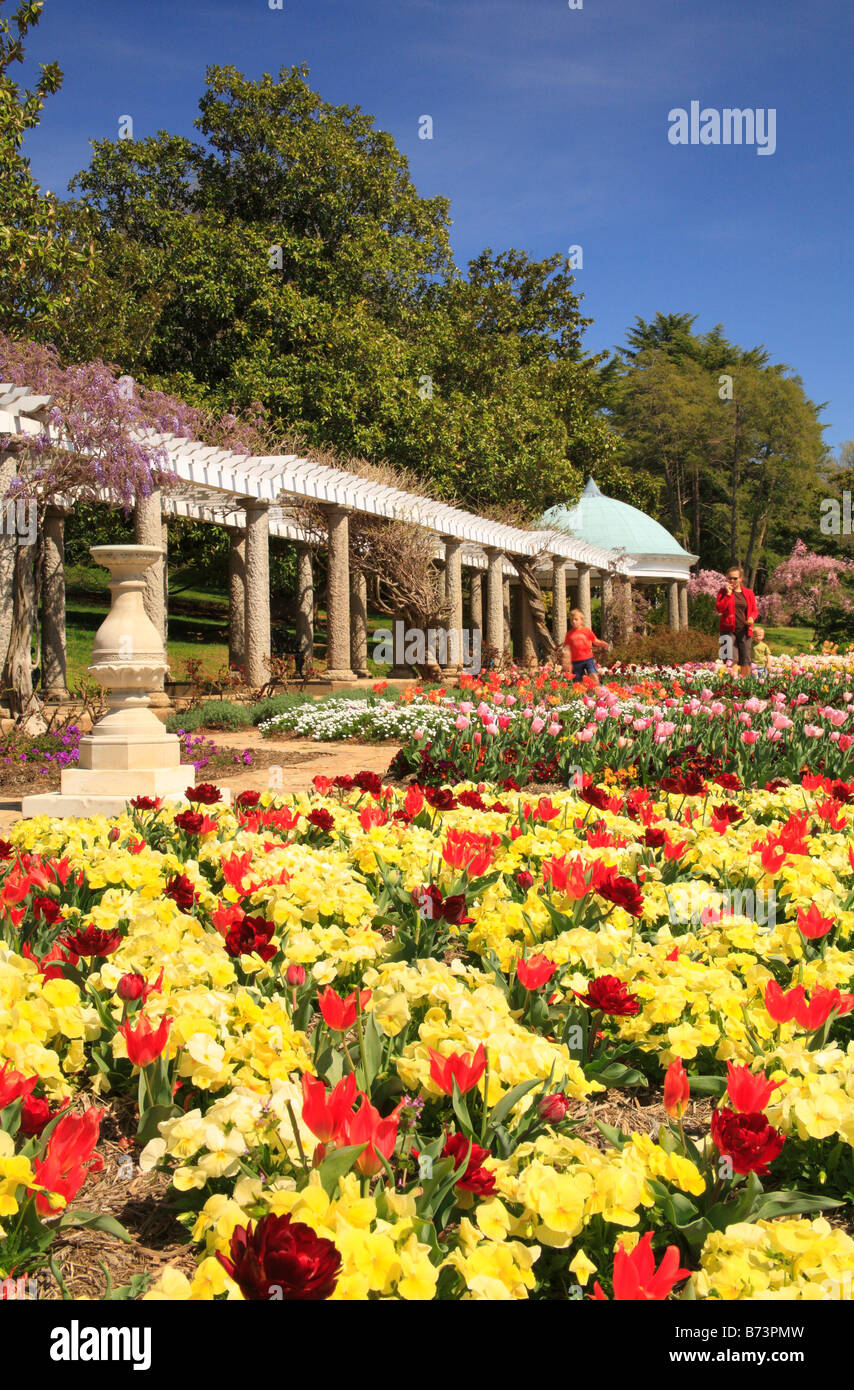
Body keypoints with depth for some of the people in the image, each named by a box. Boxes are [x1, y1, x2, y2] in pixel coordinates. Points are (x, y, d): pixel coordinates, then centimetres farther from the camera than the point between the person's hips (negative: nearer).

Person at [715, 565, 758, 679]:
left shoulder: (749, 593, 12)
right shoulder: (723, 591, 7)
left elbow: (754, 610, 17)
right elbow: (719, 608, -6)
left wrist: (752, 618, -5)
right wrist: (728, 593, -9)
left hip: (745, 630, 2)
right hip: (728, 630, -2)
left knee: (745, 660, 0)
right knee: (730, 660, -12)